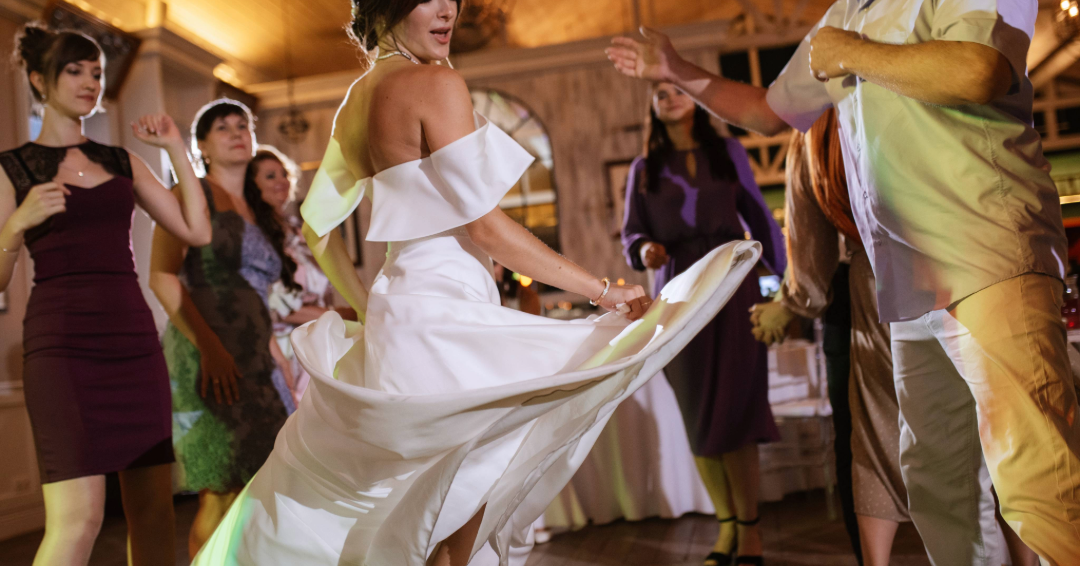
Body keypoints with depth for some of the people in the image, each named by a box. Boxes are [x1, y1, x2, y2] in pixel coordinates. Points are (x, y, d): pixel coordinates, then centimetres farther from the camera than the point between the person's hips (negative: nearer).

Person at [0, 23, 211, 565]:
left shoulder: (121, 162, 17)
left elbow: (196, 230, 9)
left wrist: (176, 148, 10)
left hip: (134, 337, 4)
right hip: (62, 343, -4)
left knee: (153, 508, 3)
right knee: (78, 516, -15)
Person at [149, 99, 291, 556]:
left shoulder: (258, 215, 20)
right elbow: (161, 275, -10)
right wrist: (208, 345, -20)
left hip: (255, 359, 7)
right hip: (204, 356, -6)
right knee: (223, 490, -11)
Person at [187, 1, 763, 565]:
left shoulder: (355, 99, 13)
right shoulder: (435, 83, -11)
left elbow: (317, 230, 18)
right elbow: (485, 227, -16)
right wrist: (602, 291, -10)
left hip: (393, 305, 9)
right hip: (444, 318, -9)